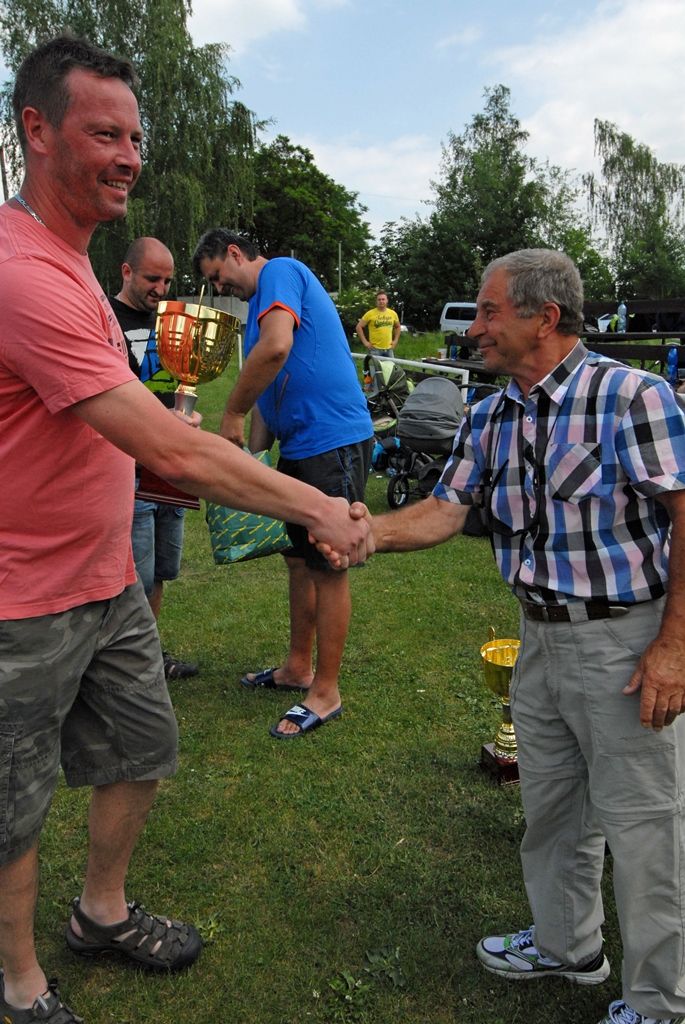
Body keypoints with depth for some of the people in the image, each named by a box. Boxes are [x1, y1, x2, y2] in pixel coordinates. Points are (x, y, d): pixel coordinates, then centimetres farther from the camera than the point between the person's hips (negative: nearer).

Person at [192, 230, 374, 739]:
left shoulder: (280, 271, -7)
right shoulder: (263, 299, 22)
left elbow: (276, 348, -27)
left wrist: (232, 415, -16)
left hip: (333, 442, -10)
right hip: (299, 445, 10)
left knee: (326, 566, -2)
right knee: (300, 558, 17)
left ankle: (326, 691, 11)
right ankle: (298, 667, 32)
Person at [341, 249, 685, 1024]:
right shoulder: (486, 420, 5)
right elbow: (445, 510, 0)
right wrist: (373, 531, -18)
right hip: (540, 634, 7)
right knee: (550, 807, 21)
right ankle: (566, 945, 46)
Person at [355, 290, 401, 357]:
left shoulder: (393, 313, 6)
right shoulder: (370, 314, -6)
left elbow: (397, 327, 22)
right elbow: (359, 327, -4)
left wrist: (395, 340, 11)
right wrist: (365, 342, -8)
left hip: (389, 348, 4)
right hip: (375, 349, -4)